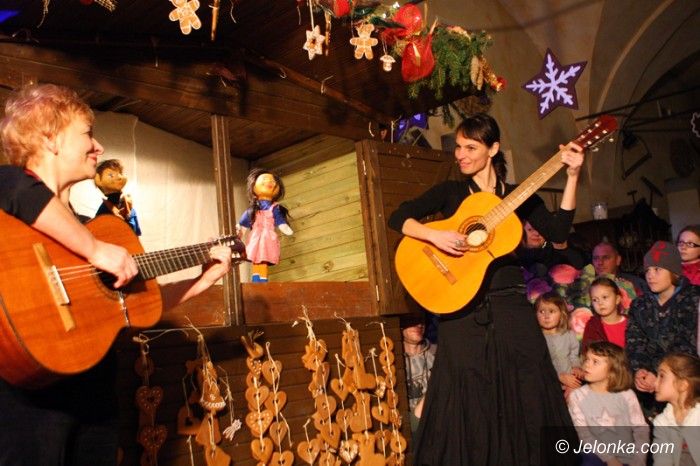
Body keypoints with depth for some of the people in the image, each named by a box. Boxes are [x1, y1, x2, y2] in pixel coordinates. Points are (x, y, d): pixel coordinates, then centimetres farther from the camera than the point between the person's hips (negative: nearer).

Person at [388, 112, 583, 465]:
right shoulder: (450, 192, 7)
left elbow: (558, 231, -3)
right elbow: (398, 218, -1)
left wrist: (572, 177, -9)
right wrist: (435, 235, -18)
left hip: (510, 307, 1)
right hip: (462, 310, -1)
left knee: (525, 395, 3)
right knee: (467, 402, 3)